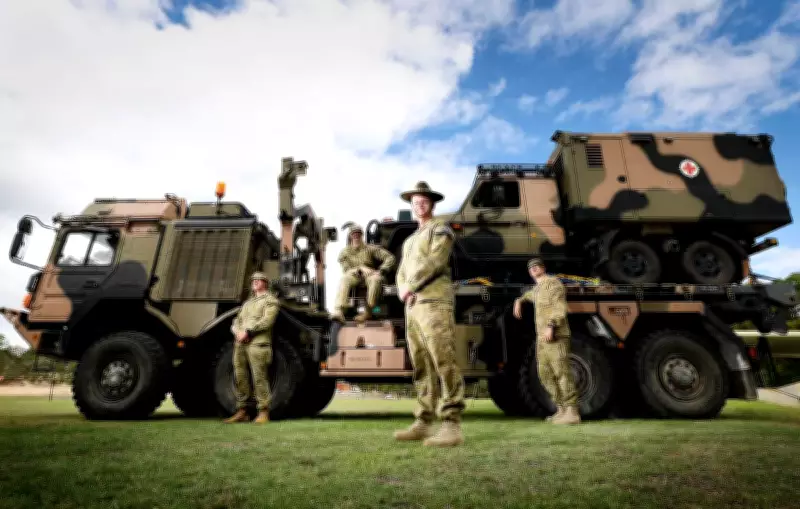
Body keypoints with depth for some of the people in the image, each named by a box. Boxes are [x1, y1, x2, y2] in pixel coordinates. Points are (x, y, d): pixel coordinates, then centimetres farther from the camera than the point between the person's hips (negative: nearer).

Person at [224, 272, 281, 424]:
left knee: (259, 377, -8)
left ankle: (263, 412, -1)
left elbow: (267, 321, -10)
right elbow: (236, 322, 20)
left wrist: (248, 332, -16)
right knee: (240, 377, 7)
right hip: (240, 344, 7)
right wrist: (238, 332, -2)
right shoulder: (247, 302, 28)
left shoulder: (270, 300, 4)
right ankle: (242, 412, 16)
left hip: (257, 343, -7)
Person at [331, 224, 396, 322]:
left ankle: (368, 311, -31)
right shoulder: (346, 251, 13)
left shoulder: (370, 248, 8)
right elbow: (346, 268, -1)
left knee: (376, 279, -37)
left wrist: (381, 271, -15)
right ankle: (338, 311, -48)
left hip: (370, 274, -1)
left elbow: (390, 258, 0)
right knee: (344, 279, -33)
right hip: (355, 275, 1)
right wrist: (361, 269, -17)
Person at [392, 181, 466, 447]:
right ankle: (423, 424, 8)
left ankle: (451, 427, -16)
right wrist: (403, 291, -5)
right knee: (422, 367, 5)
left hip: (435, 304, -8)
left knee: (444, 364, -15)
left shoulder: (441, 229, 3)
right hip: (414, 309, 8)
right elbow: (402, 275, 18)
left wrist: (409, 287, -12)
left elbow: (434, 262, -15)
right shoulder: (410, 241, 29)